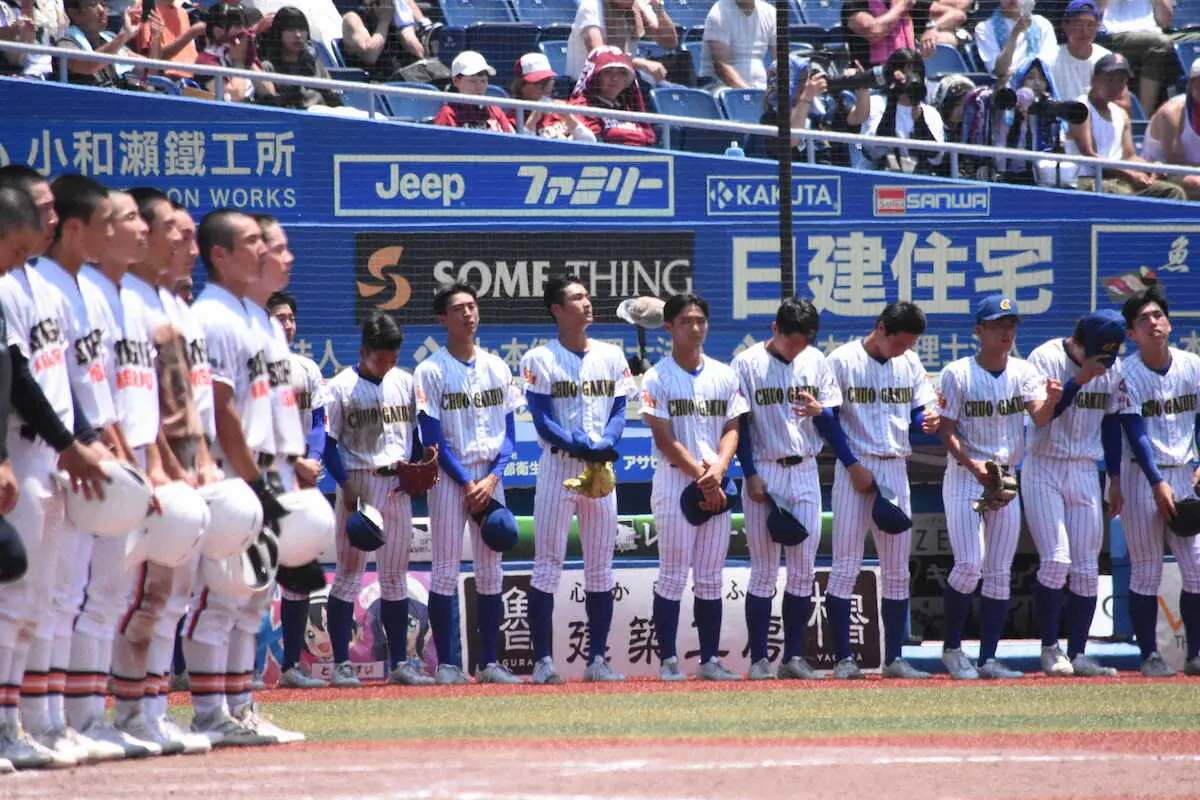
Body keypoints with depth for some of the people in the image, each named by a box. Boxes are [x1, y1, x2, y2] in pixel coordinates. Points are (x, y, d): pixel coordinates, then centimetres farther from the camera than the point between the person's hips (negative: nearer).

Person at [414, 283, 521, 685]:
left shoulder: (497, 368, 9)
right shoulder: (431, 371, -4)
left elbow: (509, 430, 9)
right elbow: (433, 438, -8)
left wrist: (492, 478, -6)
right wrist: (467, 483, -13)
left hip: (489, 478, 4)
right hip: (449, 476, -4)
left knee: (491, 571, 5)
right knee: (446, 568, -5)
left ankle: (488, 662, 8)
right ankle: (447, 663, -2)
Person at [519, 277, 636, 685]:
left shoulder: (611, 356, 11)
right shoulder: (540, 360, -2)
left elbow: (619, 410, 6)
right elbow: (544, 422, -9)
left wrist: (607, 443, -15)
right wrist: (582, 446, -22)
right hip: (558, 466, -4)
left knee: (601, 568, 6)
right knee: (547, 565, -5)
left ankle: (597, 659, 11)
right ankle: (542, 660, -5)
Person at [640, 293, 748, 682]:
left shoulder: (724, 376, 12)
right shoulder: (657, 378, -2)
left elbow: (732, 429, 7)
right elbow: (664, 438, -8)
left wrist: (718, 469, -12)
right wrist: (701, 478, -14)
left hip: (716, 485, 4)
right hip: (674, 482, -4)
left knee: (711, 578, 6)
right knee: (674, 576, -6)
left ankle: (710, 660, 9)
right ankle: (668, 661, -4)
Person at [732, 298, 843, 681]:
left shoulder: (816, 362, 8)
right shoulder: (747, 363, -4)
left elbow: (832, 423, 11)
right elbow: (739, 423, -4)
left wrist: (819, 411, -12)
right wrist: (750, 475, -11)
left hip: (806, 473, 4)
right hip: (765, 473, -4)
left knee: (803, 571, 3)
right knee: (764, 572, -3)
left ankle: (793, 656, 9)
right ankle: (759, 659, 0)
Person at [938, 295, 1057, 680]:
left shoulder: (1024, 373, 2)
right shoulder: (957, 374, -9)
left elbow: (1039, 417, -12)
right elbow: (947, 431, -9)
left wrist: (1051, 400, -34)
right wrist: (972, 464, -24)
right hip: (964, 477, -5)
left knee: (1000, 571, 4)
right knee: (969, 565, -13)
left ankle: (988, 658, 8)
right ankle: (952, 648, 4)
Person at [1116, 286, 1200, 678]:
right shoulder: (1126, 373, -9)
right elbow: (1136, 433, -14)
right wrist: (1158, 483, -21)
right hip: (1143, 476, -3)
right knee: (1146, 571, -2)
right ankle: (1149, 655, 5)